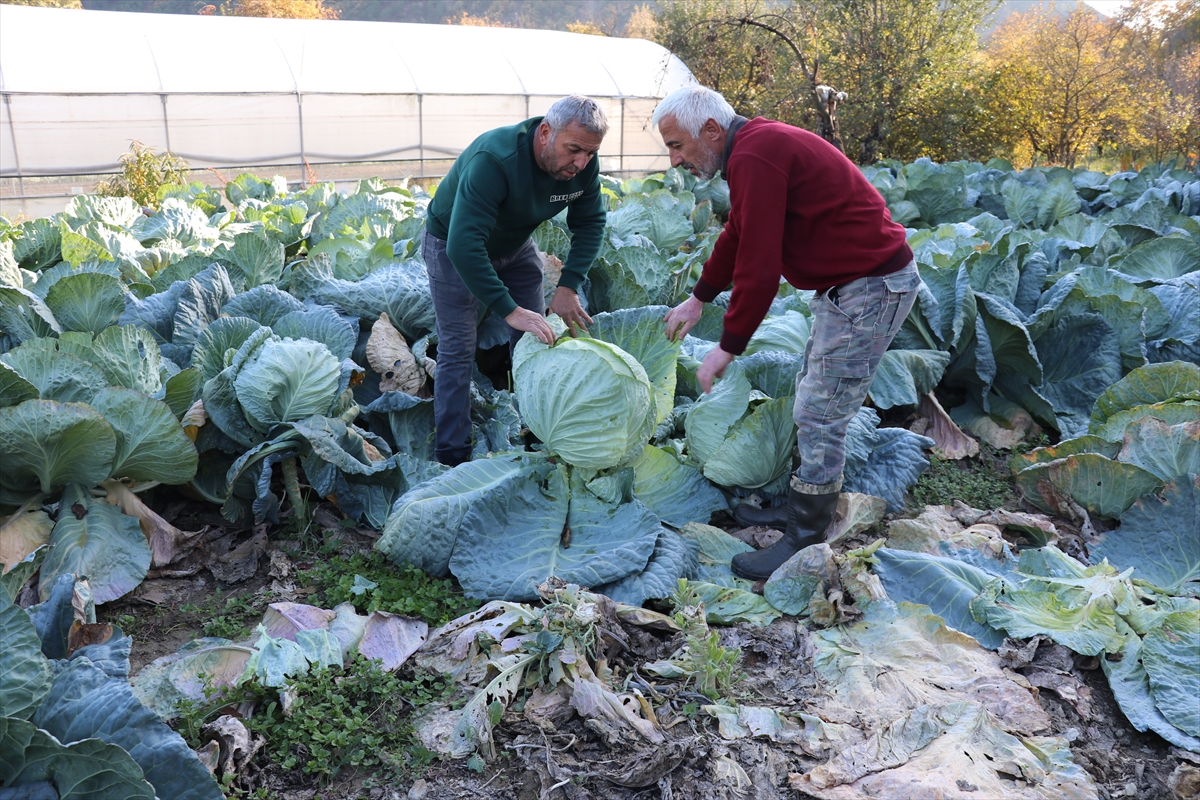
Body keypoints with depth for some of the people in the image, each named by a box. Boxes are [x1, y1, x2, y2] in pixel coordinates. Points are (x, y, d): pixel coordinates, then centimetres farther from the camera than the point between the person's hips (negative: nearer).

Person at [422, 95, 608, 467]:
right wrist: (510, 310, -48)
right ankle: (453, 459, -2)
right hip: (454, 246, -6)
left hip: (515, 246, 6)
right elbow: (464, 244, -45)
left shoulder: (583, 164, -20)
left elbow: (590, 223, -6)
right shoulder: (493, 160, -40)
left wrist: (569, 286, -20)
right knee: (457, 352, -9)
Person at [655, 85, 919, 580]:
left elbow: (759, 266, -25)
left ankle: (805, 541, 5)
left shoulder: (754, 158, -22)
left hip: (871, 288, -11)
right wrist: (698, 299, 32)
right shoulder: (754, 146, 12)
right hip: (850, 281, 11)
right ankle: (800, 509, 30)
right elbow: (737, 236, 25)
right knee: (812, 402, 17)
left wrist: (727, 348, -16)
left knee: (820, 416, -6)